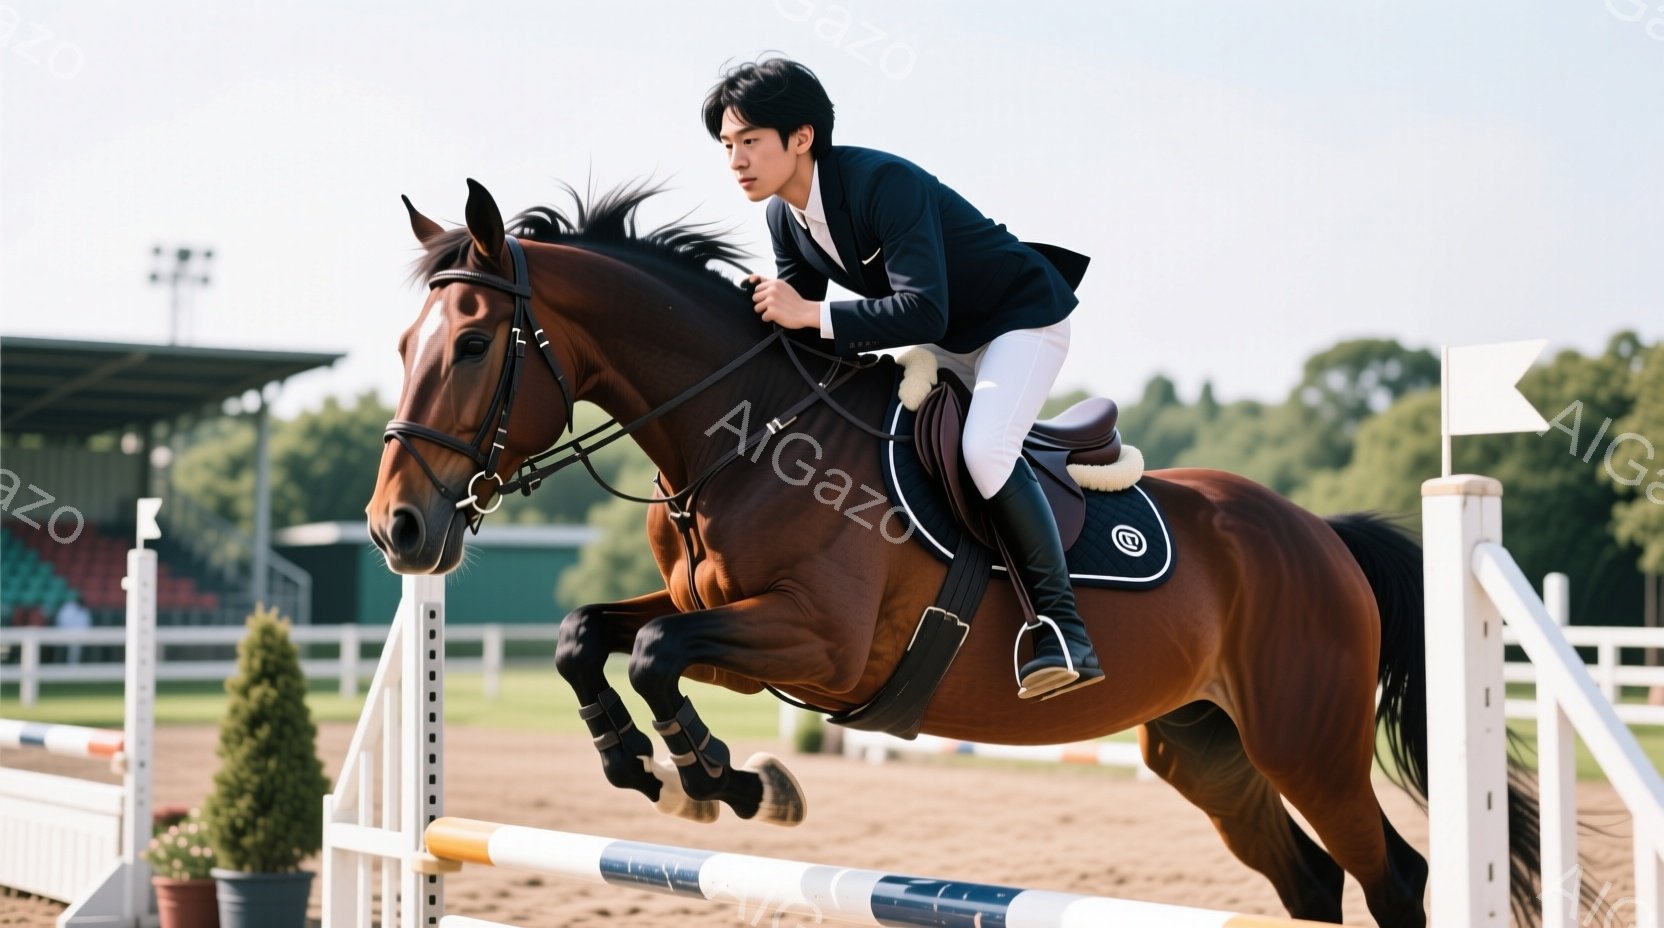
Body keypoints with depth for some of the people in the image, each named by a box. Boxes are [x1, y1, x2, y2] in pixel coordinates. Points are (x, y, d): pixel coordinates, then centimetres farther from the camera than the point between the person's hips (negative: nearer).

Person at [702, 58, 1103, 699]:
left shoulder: (883, 184, -32)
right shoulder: (785, 217, -6)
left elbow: (923, 311, -40)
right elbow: (795, 327, 3)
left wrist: (810, 315, -41)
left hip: (1023, 318, -9)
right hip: (948, 341, 9)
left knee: (983, 447, -30)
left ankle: (1061, 624, -23)